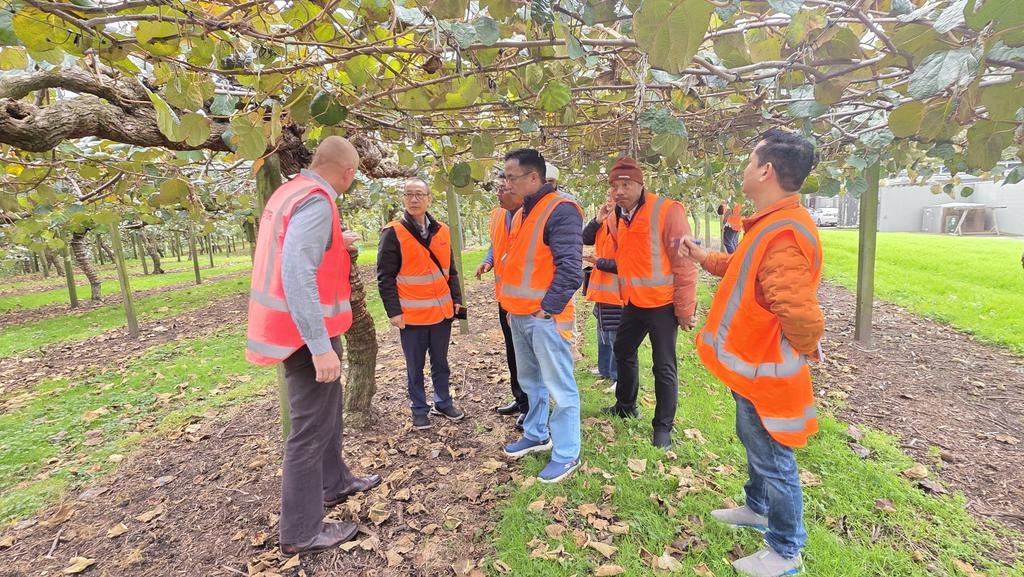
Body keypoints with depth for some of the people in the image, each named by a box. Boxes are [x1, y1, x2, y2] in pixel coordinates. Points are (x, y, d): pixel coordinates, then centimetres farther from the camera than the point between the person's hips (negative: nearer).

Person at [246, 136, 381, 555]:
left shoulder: (291, 191, 10)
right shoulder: (316, 203, -21)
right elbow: (298, 276, -29)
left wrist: (335, 244, 24)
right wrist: (320, 345, -28)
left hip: (299, 328, 10)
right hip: (306, 333, -10)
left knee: (326, 412, 24)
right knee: (311, 427, 2)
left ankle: (335, 483, 42)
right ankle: (301, 532, 17)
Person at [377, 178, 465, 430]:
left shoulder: (442, 230, 6)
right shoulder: (393, 233, -9)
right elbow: (385, 277, -9)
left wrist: (456, 299, 10)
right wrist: (393, 311, -11)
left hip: (441, 312, 4)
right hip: (411, 315, -4)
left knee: (441, 363, 16)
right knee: (415, 366, 10)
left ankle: (443, 403, 32)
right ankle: (419, 409, 26)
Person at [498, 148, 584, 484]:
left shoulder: (561, 210, -14)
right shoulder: (521, 214, 14)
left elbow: (570, 267, -20)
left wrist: (548, 308, -18)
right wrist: (511, 306, 15)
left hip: (545, 316, -9)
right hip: (519, 315, 9)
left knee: (560, 389, 2)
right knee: (530, 381, 21)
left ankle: (567, 454, 15)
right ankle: (537, 435, 38)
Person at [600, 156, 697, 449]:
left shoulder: (667, 211, -16)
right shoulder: (620, 216, 6)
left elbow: (684, 263, -16)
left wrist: (685, 309, -15)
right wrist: (624, 292, 17)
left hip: (662, 304, -7)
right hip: (633, 302, 8)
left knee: (664, 366, 3)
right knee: (624, 351, 21)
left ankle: (663, 426, 20)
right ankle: (626, 405, 43)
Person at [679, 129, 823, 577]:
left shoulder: (784, 236, -31)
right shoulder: (771, 224, 4)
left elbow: (801, 317, -36)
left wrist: (803, 351, -16)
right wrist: (704, 258, 22)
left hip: (764, 373, -10)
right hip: (754, 365, 10)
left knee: (772, 460, 9)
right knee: (754, 443, 27)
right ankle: (758, 509, 50)